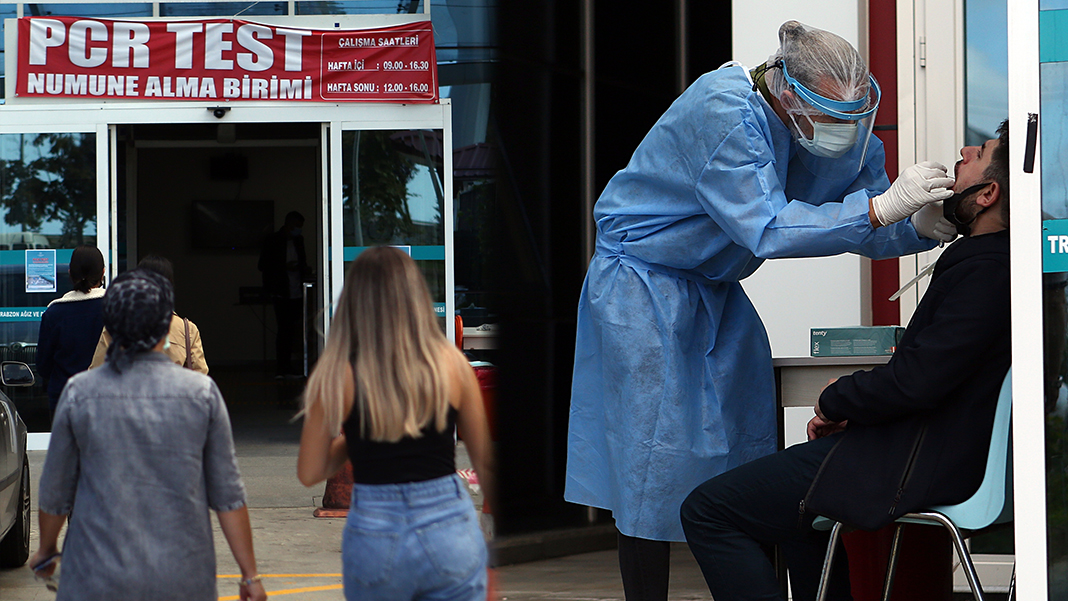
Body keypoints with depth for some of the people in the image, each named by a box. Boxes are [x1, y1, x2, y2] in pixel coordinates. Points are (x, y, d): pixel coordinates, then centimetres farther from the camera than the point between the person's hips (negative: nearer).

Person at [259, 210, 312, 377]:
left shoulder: (298, 240, 16)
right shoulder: (272, 241, -3)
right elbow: (263, 266, -5)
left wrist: (304, 270, 5)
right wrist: (285, 267, -15)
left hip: (296, 293, 6)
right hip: (281, 293, -6)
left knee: (292, 329, 6)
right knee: (284, 328, -10)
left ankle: (287, 366, 11)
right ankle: (280, 368, -8)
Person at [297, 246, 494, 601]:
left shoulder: (338, 376, -6)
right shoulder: (452, 365, -2)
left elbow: (309, 473, -1)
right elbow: (485, 462, 6)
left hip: (374, 534, 0)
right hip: (451, 529, 1)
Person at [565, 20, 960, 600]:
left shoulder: (843, 126, -7)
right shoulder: (725, 111, -30)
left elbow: (870, 231, -1)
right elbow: (765, 228, -36)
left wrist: (921, 226, -24)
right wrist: (883, 207, -39)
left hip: (714, 288, 7)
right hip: (642, 285, -7)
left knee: (748, 444, 3)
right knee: (656, 459, -8)